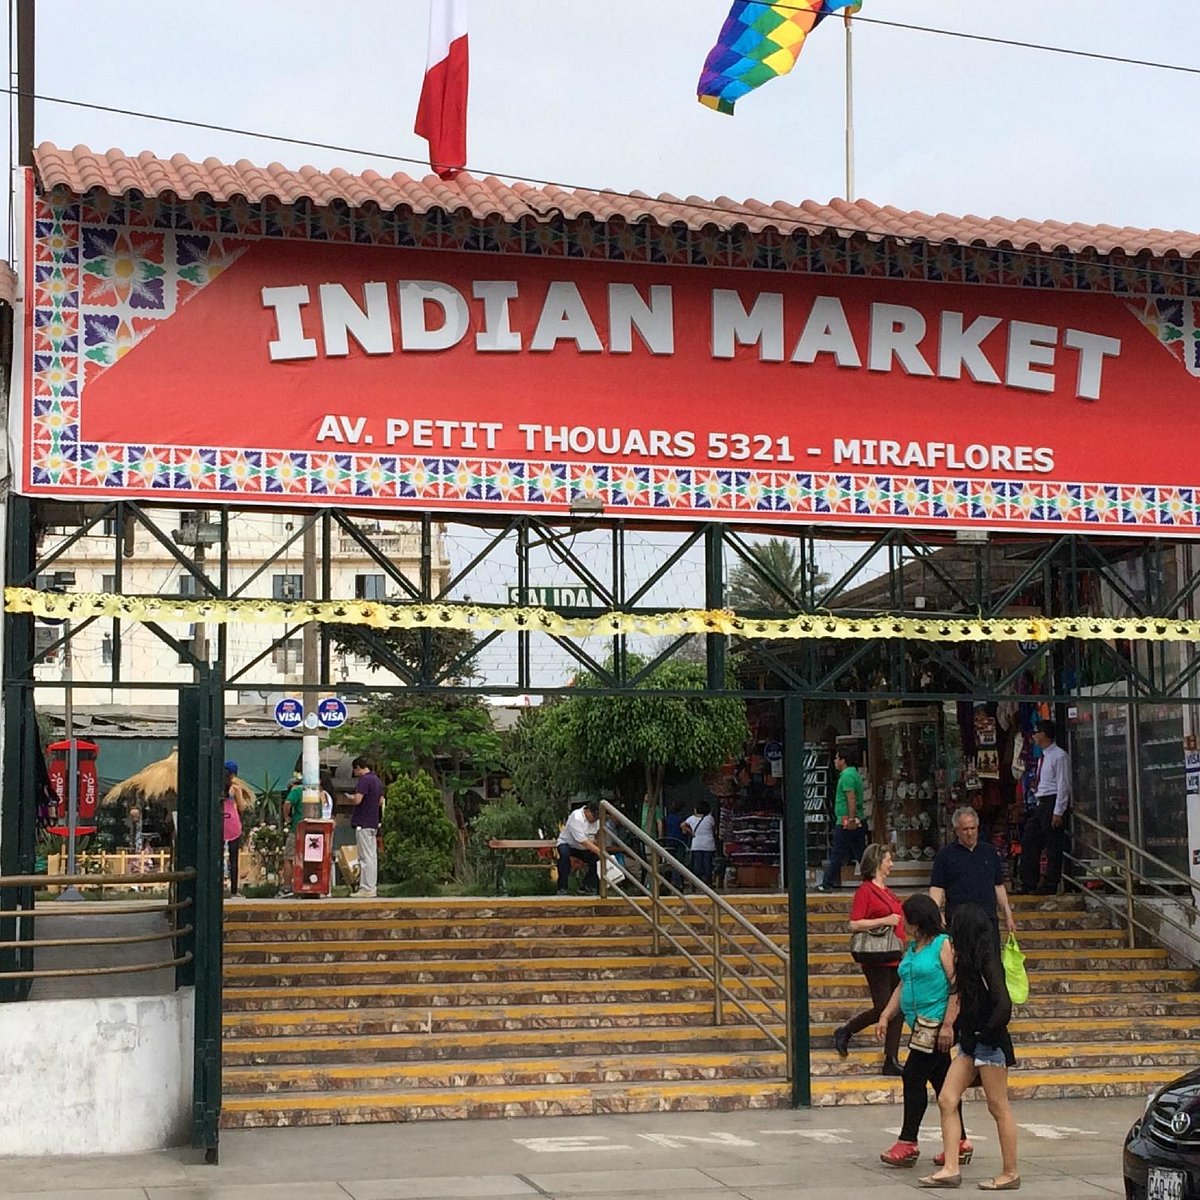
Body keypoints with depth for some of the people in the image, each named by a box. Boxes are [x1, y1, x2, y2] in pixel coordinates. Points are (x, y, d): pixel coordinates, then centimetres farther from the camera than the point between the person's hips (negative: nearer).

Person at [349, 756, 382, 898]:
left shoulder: (365, 780, -14)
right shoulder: (377, 780, 15)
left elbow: (357, 800, -22)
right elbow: (380, 801, 22)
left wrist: (350, 798, -2)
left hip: (363, 824, -9)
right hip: (374, 823, 9)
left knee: (366, 857, -8)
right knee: (372, 857, 10)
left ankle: (366, 889, -9)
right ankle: (372, 886, 12)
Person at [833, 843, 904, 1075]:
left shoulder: (887, 891, 17)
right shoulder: (865, 890, -9)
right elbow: (854, 924, -17)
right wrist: (884, 921, -20)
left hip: (895, 958, 8)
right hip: (877, 960, -8)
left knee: (898, 1009, 4)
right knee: (882, 1008, -8)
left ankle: (891, 1061, 8)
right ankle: (845, 1032, 15)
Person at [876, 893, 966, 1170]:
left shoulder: (944, 945, -10)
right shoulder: (912, 949, 16)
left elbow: (957, 987, -15)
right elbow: (902, 987, 19)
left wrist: (948, 1024, -21)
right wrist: (885, 1016, 9)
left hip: (936, 1022, -8)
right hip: (922, 1024, 8)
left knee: (914, 1076, -9)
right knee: (941, 1080, 11)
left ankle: (908, 1143, -5)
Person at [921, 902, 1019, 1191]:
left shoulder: (987, 963, -17)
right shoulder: (970, 961, 10)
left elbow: (1004, 1005, -24)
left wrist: (985, 1035, -15)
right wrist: (966, 1035, 10)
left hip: (989, 1044, -9)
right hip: (970, 1043, 9)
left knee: (999, 1108, 0)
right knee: (947, 1101, 4)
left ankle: (1010, 1173, 9)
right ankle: (950, 1169, 4)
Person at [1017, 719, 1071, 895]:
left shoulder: (1060, 756, -12)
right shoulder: (1043, 758, 16)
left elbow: (1063, 785, -15)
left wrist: (1058, 812, -18)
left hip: (1053, 803, -10)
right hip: (1042, 804, 10)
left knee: (1053, 847, -2)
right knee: (1029, 841, 8)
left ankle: (1050, 886, 4)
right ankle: (1028, 884, 14)